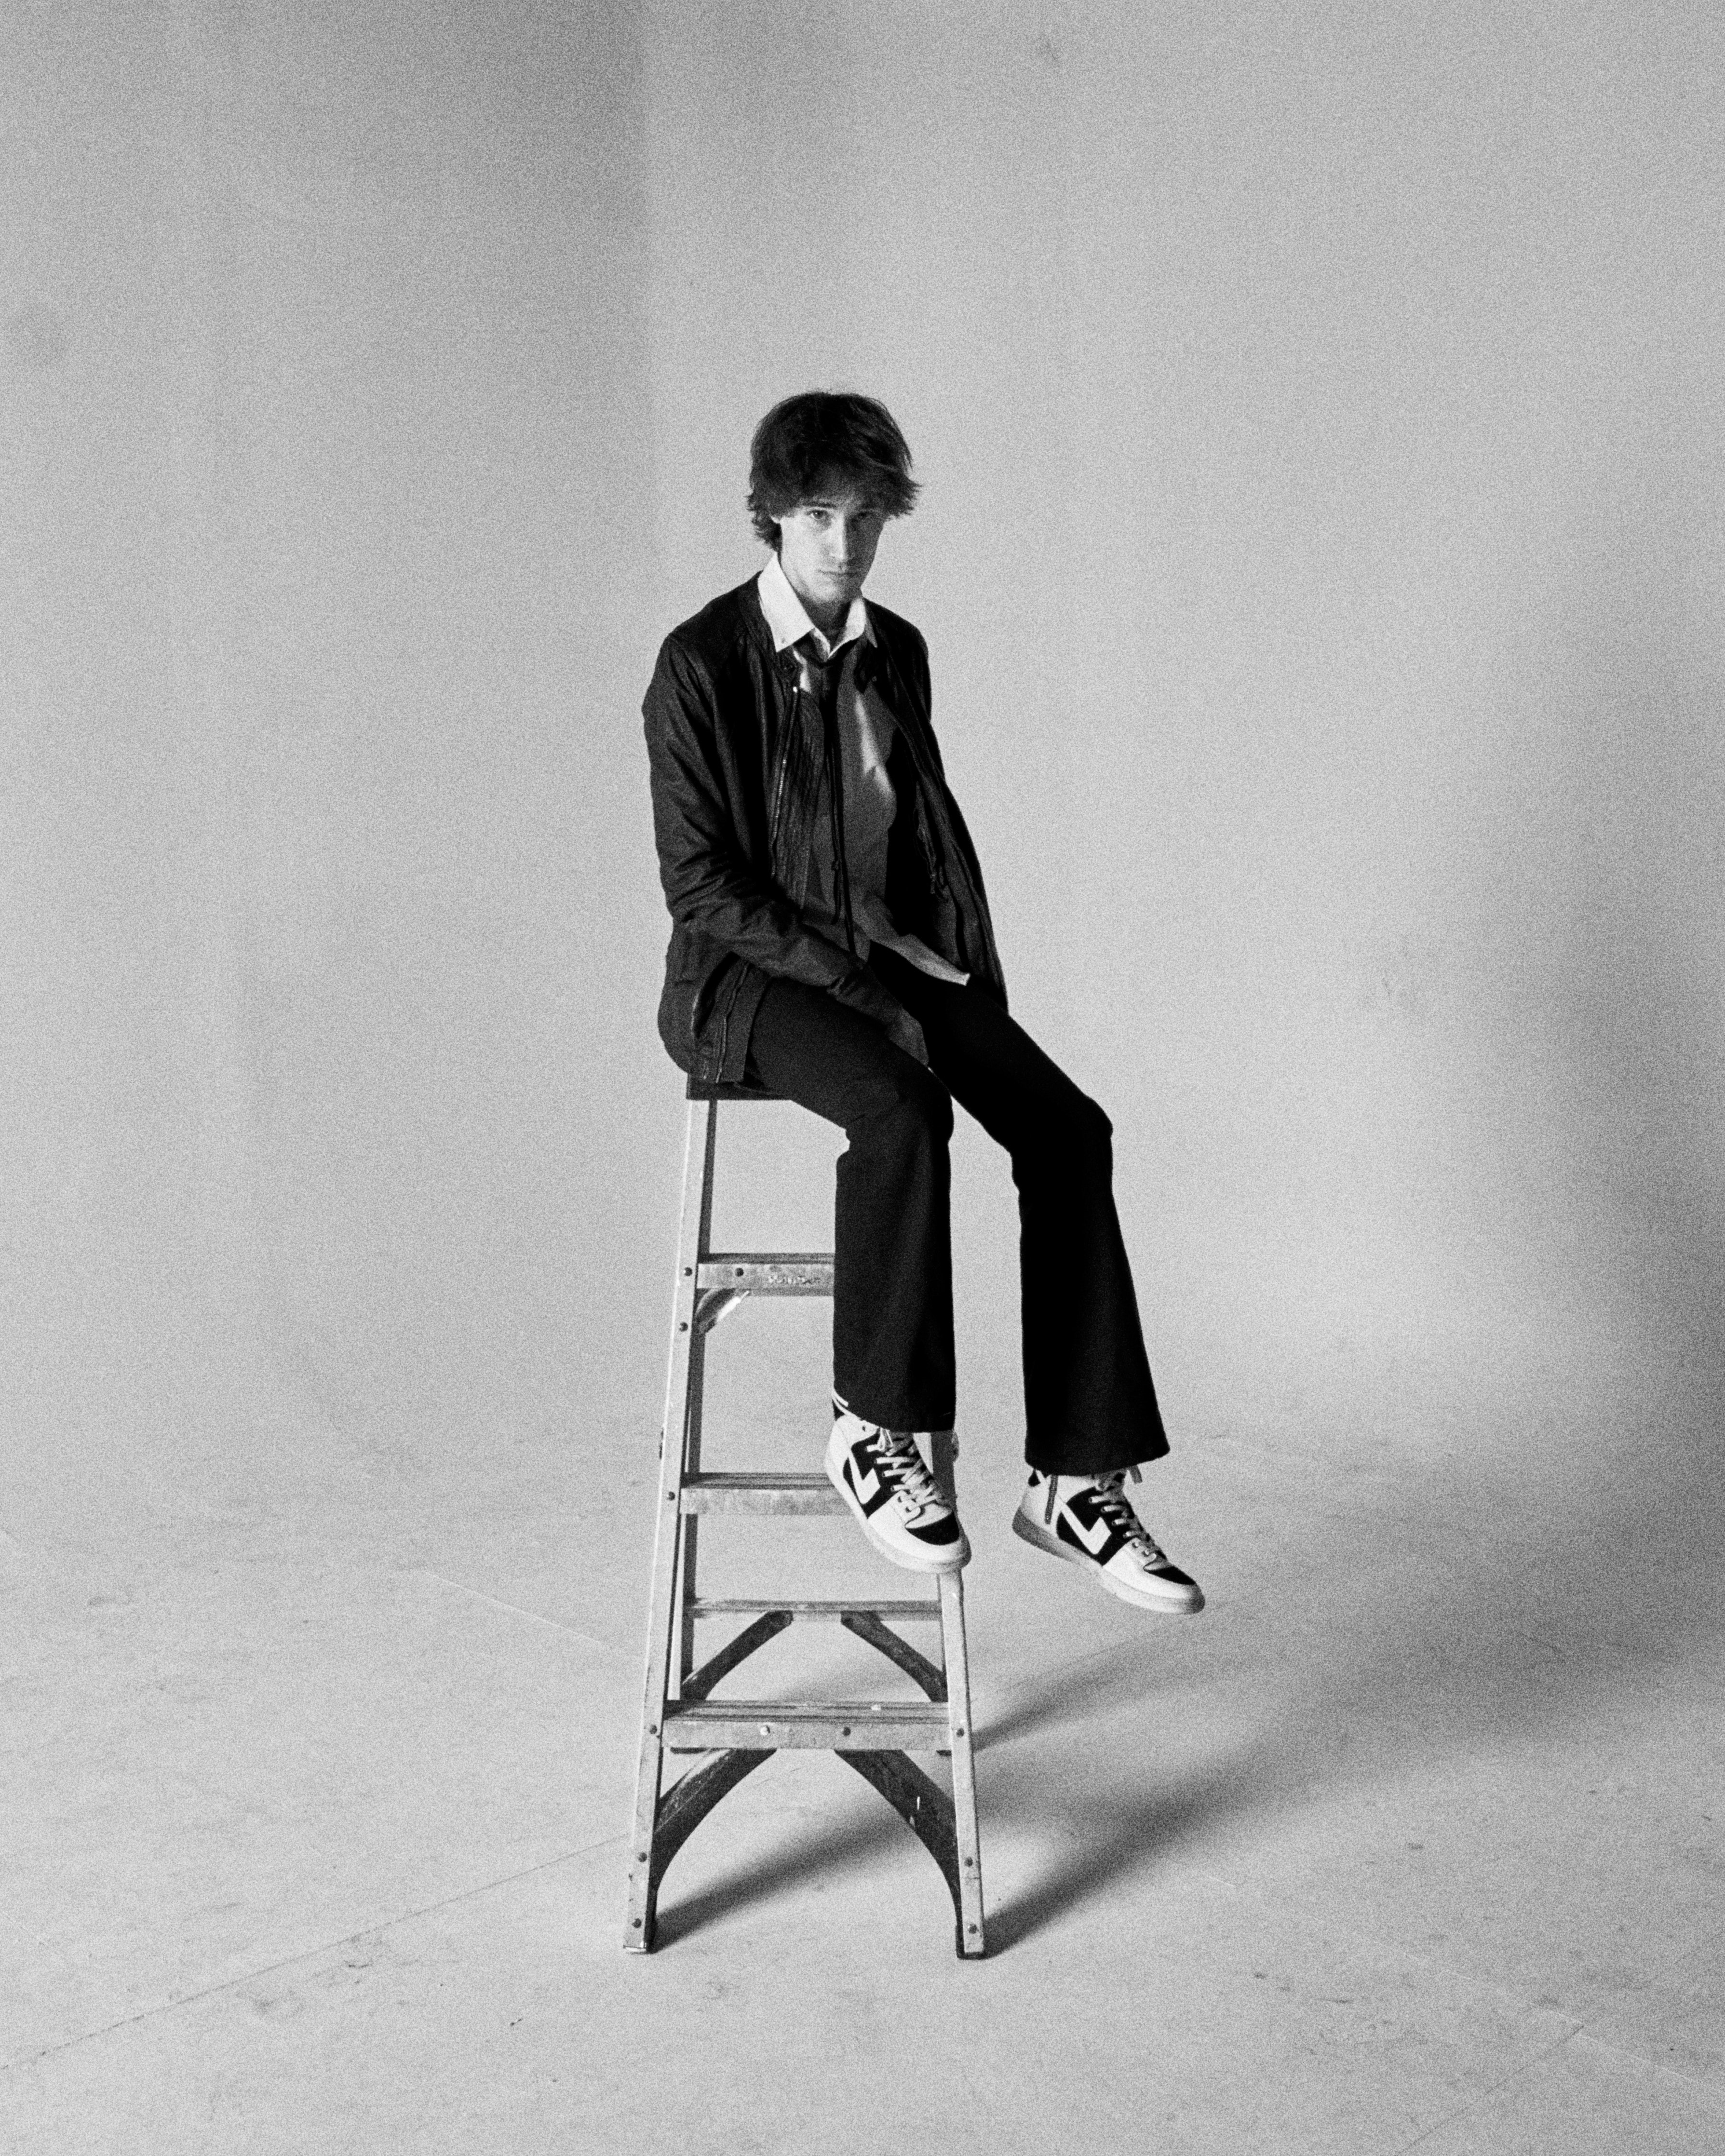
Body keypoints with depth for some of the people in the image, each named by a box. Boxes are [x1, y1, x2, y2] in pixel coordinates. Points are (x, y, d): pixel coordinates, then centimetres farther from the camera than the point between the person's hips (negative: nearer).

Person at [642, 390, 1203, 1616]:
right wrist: (852, 977, -17)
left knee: (1067, 1130, -18)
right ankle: (874, 1431, -20)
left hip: (901, 957, 6)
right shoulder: (701, 664, -7)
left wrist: (971, 978, 4)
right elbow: (698, 881, -11)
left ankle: (1076, 1485, -17)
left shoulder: (896, 653, 11)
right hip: (753, 975, -6)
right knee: (904, 1111, -37)